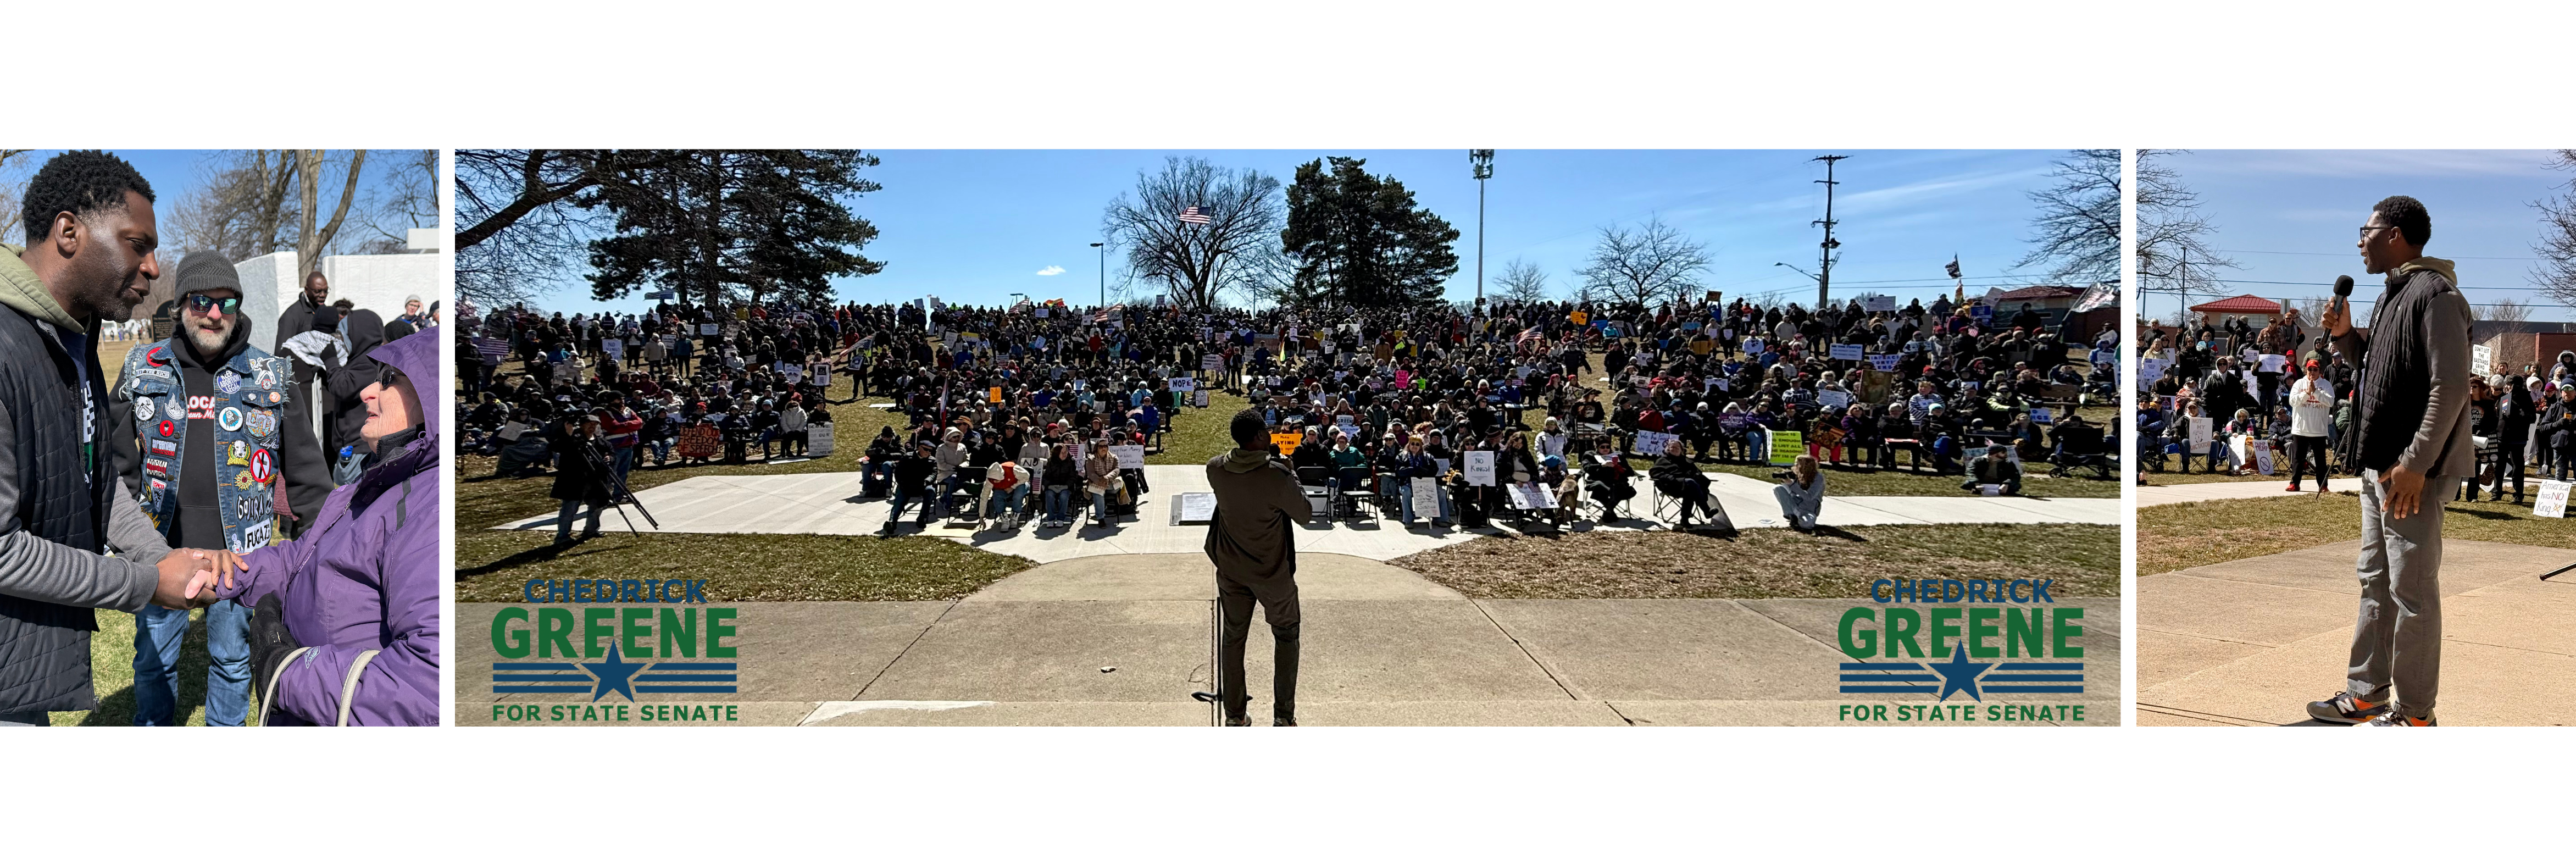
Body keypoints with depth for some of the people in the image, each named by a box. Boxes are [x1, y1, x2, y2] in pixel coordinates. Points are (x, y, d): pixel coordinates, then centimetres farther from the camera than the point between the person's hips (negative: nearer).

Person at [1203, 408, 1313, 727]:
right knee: (1286, 637, 15)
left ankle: (1235, 716, 22)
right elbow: (1306, 516, -13)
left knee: (1233, 638, 15)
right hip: (1272, 572, -4)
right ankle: (1284, 716, 16)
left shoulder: (1215, 469, -10)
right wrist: (1292, 480, -1)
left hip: (1231, 571, 4)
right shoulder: (1277, 476, -25)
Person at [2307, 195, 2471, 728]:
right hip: (2378, 465, 10)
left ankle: (2414, 713, 3)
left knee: (2412, 592, -4)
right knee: (2376, 583, 15)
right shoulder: (2390, 297, 16)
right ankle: (2366, 694, 24)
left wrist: (2415, 464, -23)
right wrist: (2345, 335, 7)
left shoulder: (2434, 294, -14)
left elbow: (2451, 386, -20)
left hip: (2411, 471, -10)